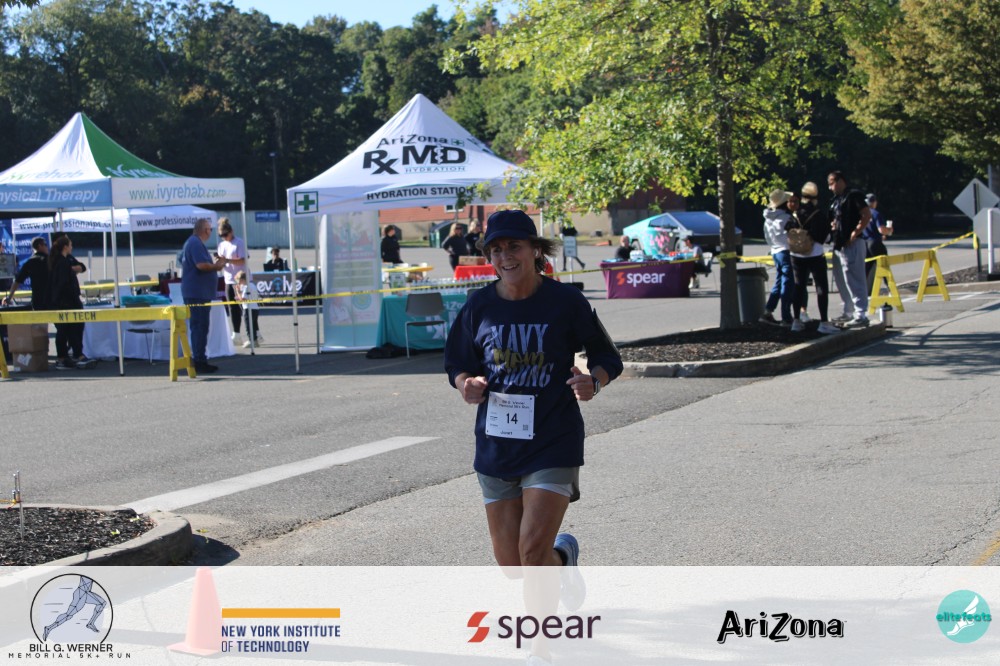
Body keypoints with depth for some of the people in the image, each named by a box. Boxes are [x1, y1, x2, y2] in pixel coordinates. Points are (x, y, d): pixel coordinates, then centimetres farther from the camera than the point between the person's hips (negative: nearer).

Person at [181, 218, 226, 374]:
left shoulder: (192, 242, 18)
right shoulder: (196, 244, -15)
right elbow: (201, 265, -25)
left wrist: (215, 264, 16)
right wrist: (217, 266, -9)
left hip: (195, 292, 11)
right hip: (198, 292, -11)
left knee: (200, 326, 13)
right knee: (200, 327, -9)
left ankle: (200, 360, 18)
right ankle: (199, 361, -9)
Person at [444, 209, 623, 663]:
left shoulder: (565, 302, -7)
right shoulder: (479, 306, 1)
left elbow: (607, 358, 2)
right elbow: (457, 364, 11)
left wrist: (593, 381, -20)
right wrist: (466, 384, -12)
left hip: (553, 443, -4)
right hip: (496, 443, 4)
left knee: (533, 550, -16)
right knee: (509, 563, 8)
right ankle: (563, 561, 44)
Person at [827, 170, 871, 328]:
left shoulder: (853, 195, -7)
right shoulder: (835, 200, 19)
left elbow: (867, 215, -14)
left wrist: (855, 234, -17)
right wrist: (832, 225, 6)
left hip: (852, 244, -9)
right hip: (839, 245, 9)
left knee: (856, 281, -8)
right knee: (848, 281, 11)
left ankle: (861, 315, -6)